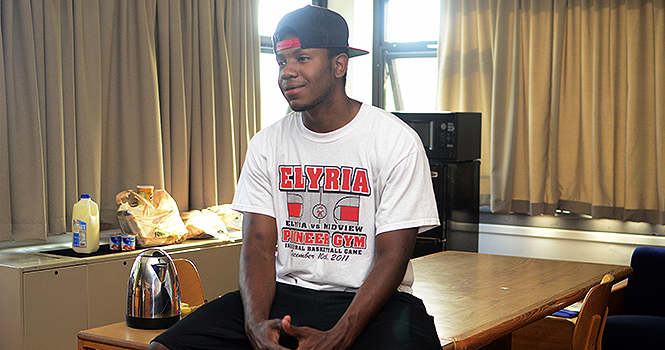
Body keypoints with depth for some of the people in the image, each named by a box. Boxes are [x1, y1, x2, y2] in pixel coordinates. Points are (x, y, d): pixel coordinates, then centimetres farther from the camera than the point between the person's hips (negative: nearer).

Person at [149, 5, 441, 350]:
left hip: (368, 299, -3)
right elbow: (258, 243, 3)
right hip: (284, 292, 4)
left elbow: (392, 256, -9)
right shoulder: (266, 144, 8)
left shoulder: (396, 141, -5)